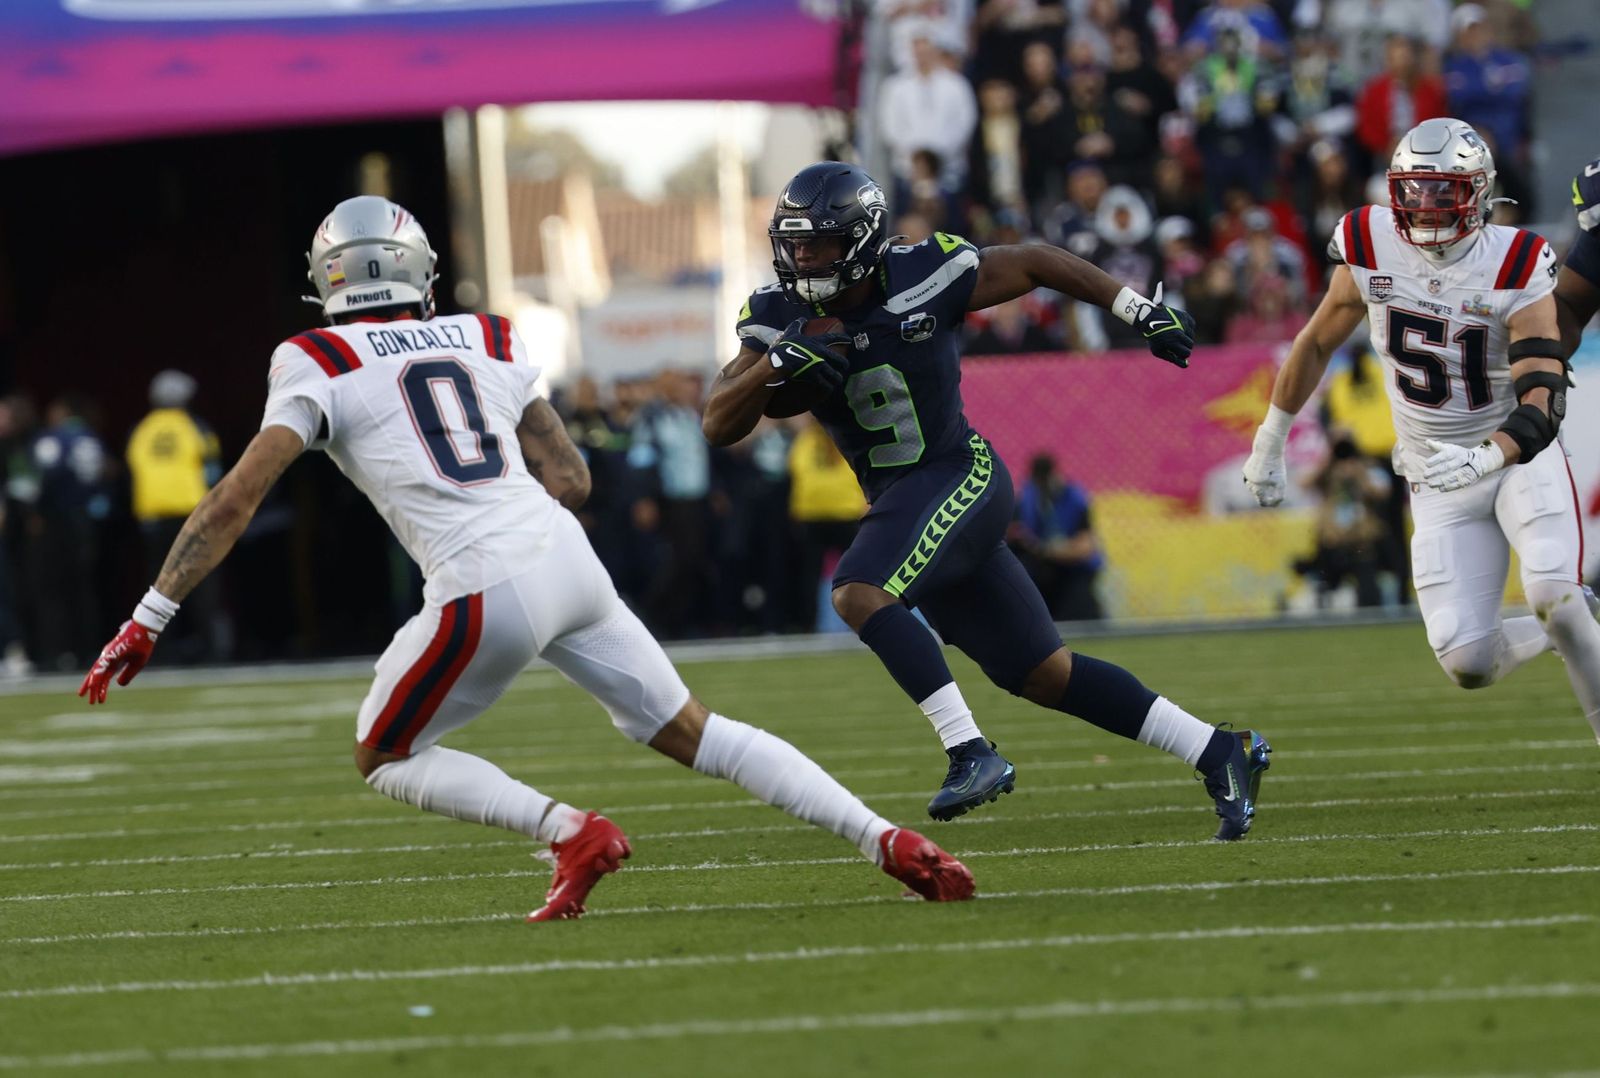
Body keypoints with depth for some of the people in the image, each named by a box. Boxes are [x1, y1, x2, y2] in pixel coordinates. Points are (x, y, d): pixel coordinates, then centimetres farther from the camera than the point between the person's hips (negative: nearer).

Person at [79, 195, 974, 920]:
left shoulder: (319, 366, 4)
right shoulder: (491, 345, 18)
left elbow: (235, 502, -2)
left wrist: (146, 623, 1)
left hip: (486, 593, -5)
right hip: (570, 562, 5)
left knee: (385, 758, 16)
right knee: (692, 732, 17)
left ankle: (570, 831, -5)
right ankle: (890, 838, 6)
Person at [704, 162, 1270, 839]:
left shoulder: (923, 280, -13)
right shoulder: (780, 318, -2)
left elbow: (1035, 263, 1)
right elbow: (719, 426, -8)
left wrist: (1139, 310, 2)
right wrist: (775, 364, -25)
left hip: (960, 477, -6)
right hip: (899, 499, 6)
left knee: (859, 594, -29)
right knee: (1044, 676, 7)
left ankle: (971, 754, -27)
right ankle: (1220, 755, 14)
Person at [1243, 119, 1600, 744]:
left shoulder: (1516, 272, -18)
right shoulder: (1370, 252, -9)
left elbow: (1542, 404, -25)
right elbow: (1316, 345, 8)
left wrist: (1484, 459, -43)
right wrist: (1269, 443, 16)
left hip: (1519, 457, -3)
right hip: (1441, 481, 3)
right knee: (1466, 663, -9)